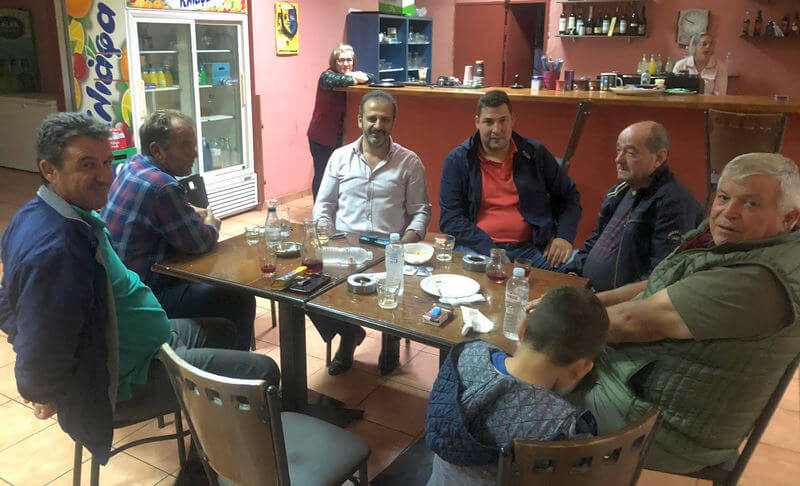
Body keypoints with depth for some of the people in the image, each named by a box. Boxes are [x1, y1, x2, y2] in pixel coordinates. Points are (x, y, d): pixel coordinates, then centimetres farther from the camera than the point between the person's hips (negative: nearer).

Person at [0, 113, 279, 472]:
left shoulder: (33, 215, 3)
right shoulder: (57, 246, -32)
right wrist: (49, 397, -12)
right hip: (131, 373, -11)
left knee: (222, 332, 26)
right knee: (262, 373, -8)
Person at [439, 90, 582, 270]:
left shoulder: (535, 154, 12)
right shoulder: (457, 160, 5)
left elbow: (569, 196, 21)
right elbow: (450, 218, -2)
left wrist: (564, 237, 2)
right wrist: (490, 251, -14)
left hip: (530, 247, 3)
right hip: (477, 247, -2)